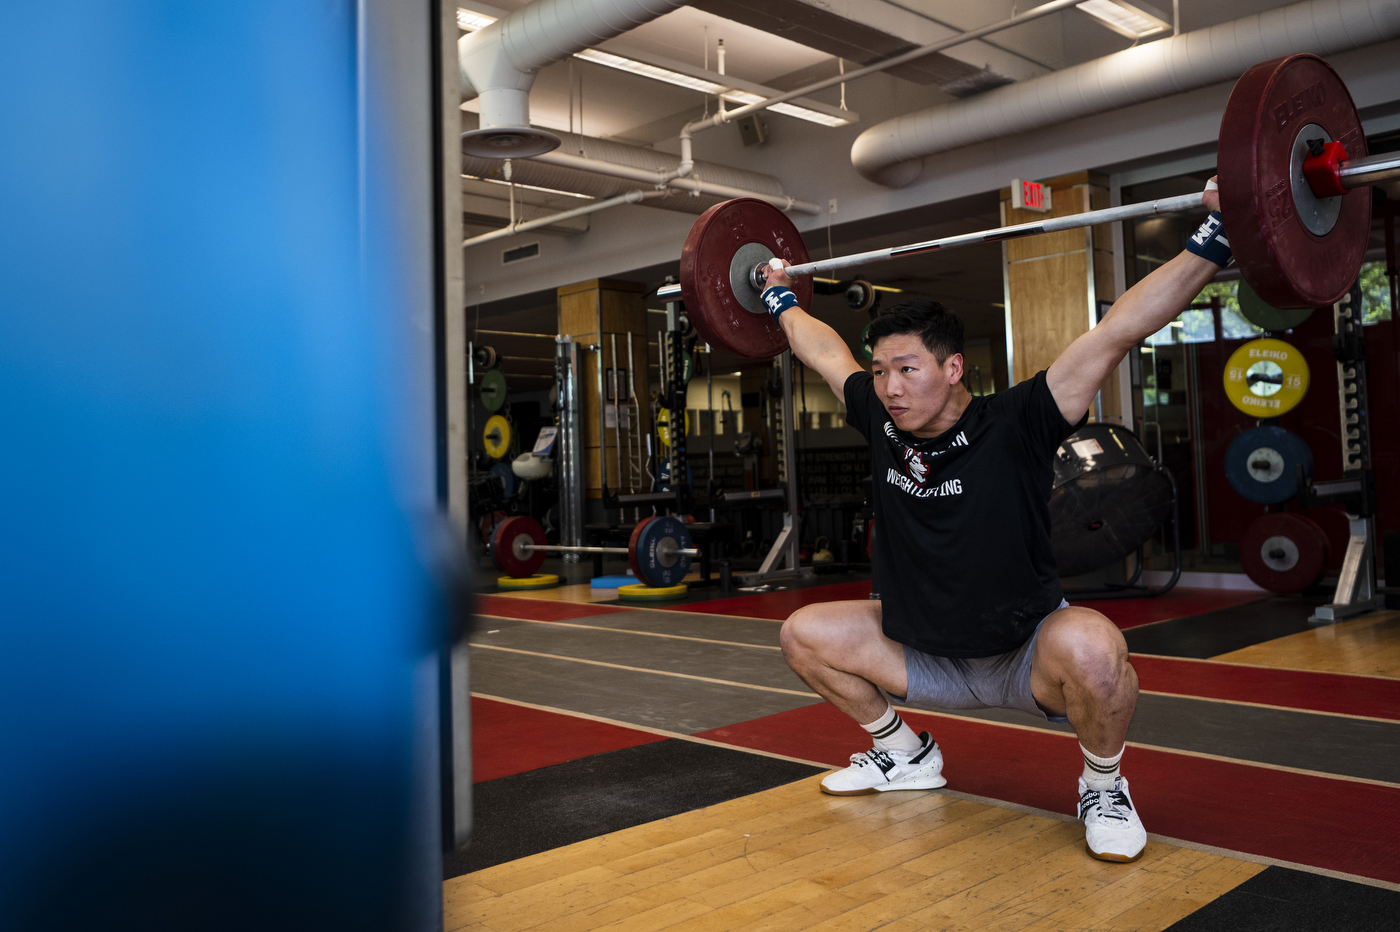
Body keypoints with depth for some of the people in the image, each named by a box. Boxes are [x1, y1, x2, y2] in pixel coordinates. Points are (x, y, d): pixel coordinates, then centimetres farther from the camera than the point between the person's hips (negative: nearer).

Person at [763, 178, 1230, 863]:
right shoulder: (882, 423, -8)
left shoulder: (1014, 426, -22)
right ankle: (904, 755, 22)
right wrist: (779, 297, 21)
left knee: (1090, 646, -38)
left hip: (1025, 658, -5)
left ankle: (1103, 786, -4)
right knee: (804, 634, -1)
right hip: (928, 659, 6)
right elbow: (824, 350, 9)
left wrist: (1213, 239, -29)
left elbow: (1117, 332, -27)